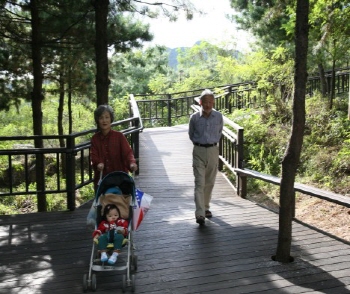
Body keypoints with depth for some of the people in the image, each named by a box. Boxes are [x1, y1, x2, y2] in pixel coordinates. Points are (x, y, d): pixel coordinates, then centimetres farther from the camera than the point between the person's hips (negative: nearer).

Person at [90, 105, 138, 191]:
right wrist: (98, 163, -25)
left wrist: (132, 163, -33)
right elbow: (94, 155, -2)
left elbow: (127, 152, -12)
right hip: (101, 179, 2)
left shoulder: (119, 136, -3)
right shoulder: (95, 139, 5)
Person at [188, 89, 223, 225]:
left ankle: (206, 207, 30)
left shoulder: (219, 117, -2)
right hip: (199, 151, -2)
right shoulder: (194, 117, -6)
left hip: (213, 151, 2)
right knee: (199, 183, -8)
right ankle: (200, 214, -12)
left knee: (209, 183, 12)